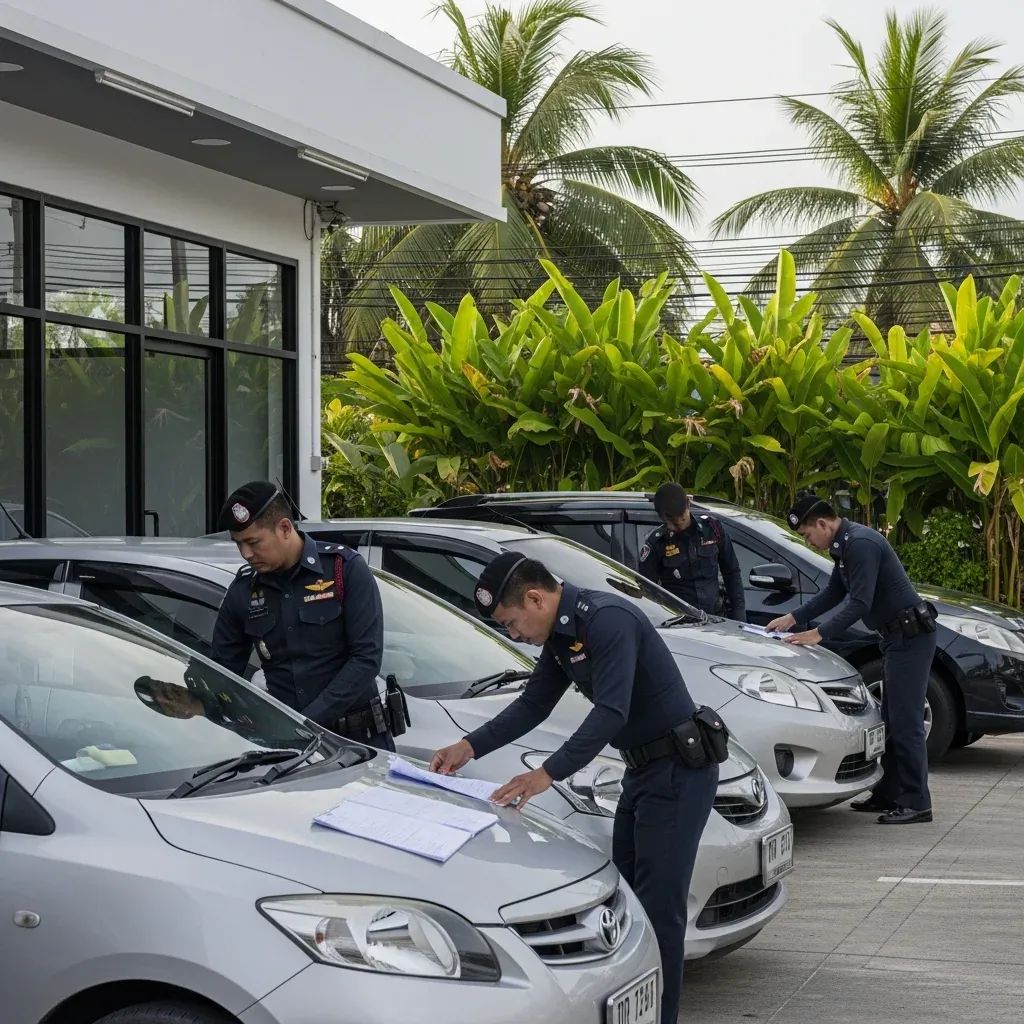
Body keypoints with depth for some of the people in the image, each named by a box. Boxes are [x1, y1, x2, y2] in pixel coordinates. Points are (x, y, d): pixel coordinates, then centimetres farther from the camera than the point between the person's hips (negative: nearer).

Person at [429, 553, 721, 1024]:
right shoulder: (561, 633, 9)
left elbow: (610, 712, -30)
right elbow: (533, 704, 18)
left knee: (659, 908, -9)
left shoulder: (607, 619, -22)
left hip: (678, 772, -10)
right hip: (642, 771, 10)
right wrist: (469, 747, 9)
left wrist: (549, 773, -32)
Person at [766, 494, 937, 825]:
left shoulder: (860, 543, -19)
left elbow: (860, 602, -24)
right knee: (891, 720, 15)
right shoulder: (844, 545, 13)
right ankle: (888, 795, 21)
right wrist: (793, 618, 17)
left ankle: (916, 804, -8)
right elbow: (834, 593, 23)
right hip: (897, 637, 11)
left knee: (906, 723, -10)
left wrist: (820, 634, -20)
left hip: (910, 636, -11)